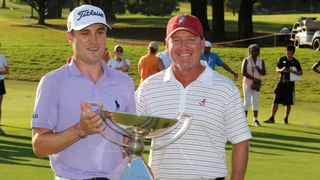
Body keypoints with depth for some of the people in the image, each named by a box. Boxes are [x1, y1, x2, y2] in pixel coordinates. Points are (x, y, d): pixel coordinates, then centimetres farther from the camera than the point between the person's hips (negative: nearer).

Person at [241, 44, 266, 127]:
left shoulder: (261, 61, 7)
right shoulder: (246, 60, -3)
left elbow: (264, 73, 3)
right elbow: (244, 72, -13)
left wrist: (258, 69, -19)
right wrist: (254, 78, -20)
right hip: (247, 83, -3)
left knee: (256, 101, 4)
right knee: (247, 101, -5)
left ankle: (255, 120, 9)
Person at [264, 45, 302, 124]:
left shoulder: (295, 62, -2)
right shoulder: (282, 59, 2)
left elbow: (300, 73, -2)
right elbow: (277, 69, 6)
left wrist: (292, 71, -20)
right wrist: (281, 70, -17)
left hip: (290, 84, -1)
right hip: (281, 82, 1)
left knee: (288, 103, 5)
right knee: (275, 101, -3)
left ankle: (286, 118, 20)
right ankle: (272, 118, 1)